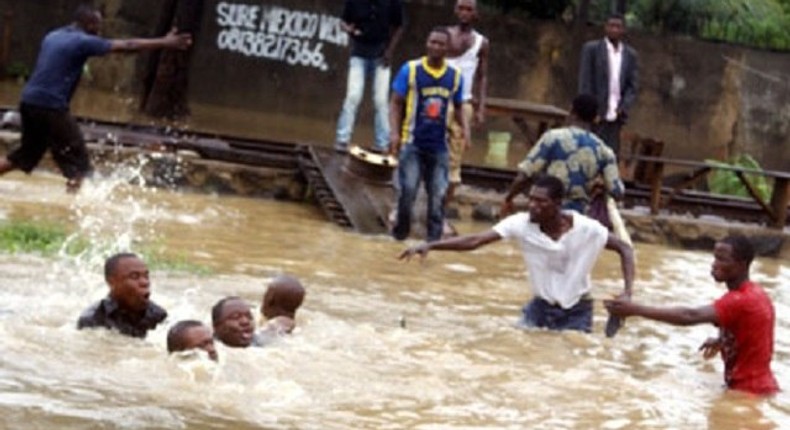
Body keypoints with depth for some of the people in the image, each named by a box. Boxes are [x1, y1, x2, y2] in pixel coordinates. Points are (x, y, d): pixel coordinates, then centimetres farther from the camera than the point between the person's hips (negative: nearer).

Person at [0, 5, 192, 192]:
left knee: (28, 152, 23)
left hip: (29, 101, 9)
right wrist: (164, 43, -3)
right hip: (50, 106, -9)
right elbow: (127, 46, -8)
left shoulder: (53, 36, 15)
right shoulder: (83, 42, -9)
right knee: (77, 160, 0)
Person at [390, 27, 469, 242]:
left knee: (438, 193, 0)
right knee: (407, 189, -9)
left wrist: (464, 127, -2)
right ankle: (401, 230, 9)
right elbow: (396, 103, -1)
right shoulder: (410, 70, -3)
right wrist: (394, 132, -12)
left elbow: (458, 107, 18)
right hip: (412, 142, -3)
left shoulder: (455, 76, 5)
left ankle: (434, 235, 8)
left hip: (439, 145, 3)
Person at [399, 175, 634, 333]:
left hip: (576, 314, -2)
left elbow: (624, 249, -10)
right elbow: (475, 240, -23)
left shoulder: (586, 229, -23)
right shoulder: (522, 223, -18)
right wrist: (430, 246, -34)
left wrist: (627, 293, -23)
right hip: (540, 307, 2)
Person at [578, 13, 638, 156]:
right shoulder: (591, 49, 1)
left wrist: (623, 107, -8)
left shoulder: (631, 55, 11)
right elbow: (585, 82, -4)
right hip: (595, 115, -3)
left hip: (615, 116, 3)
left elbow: (633, 86, 9)